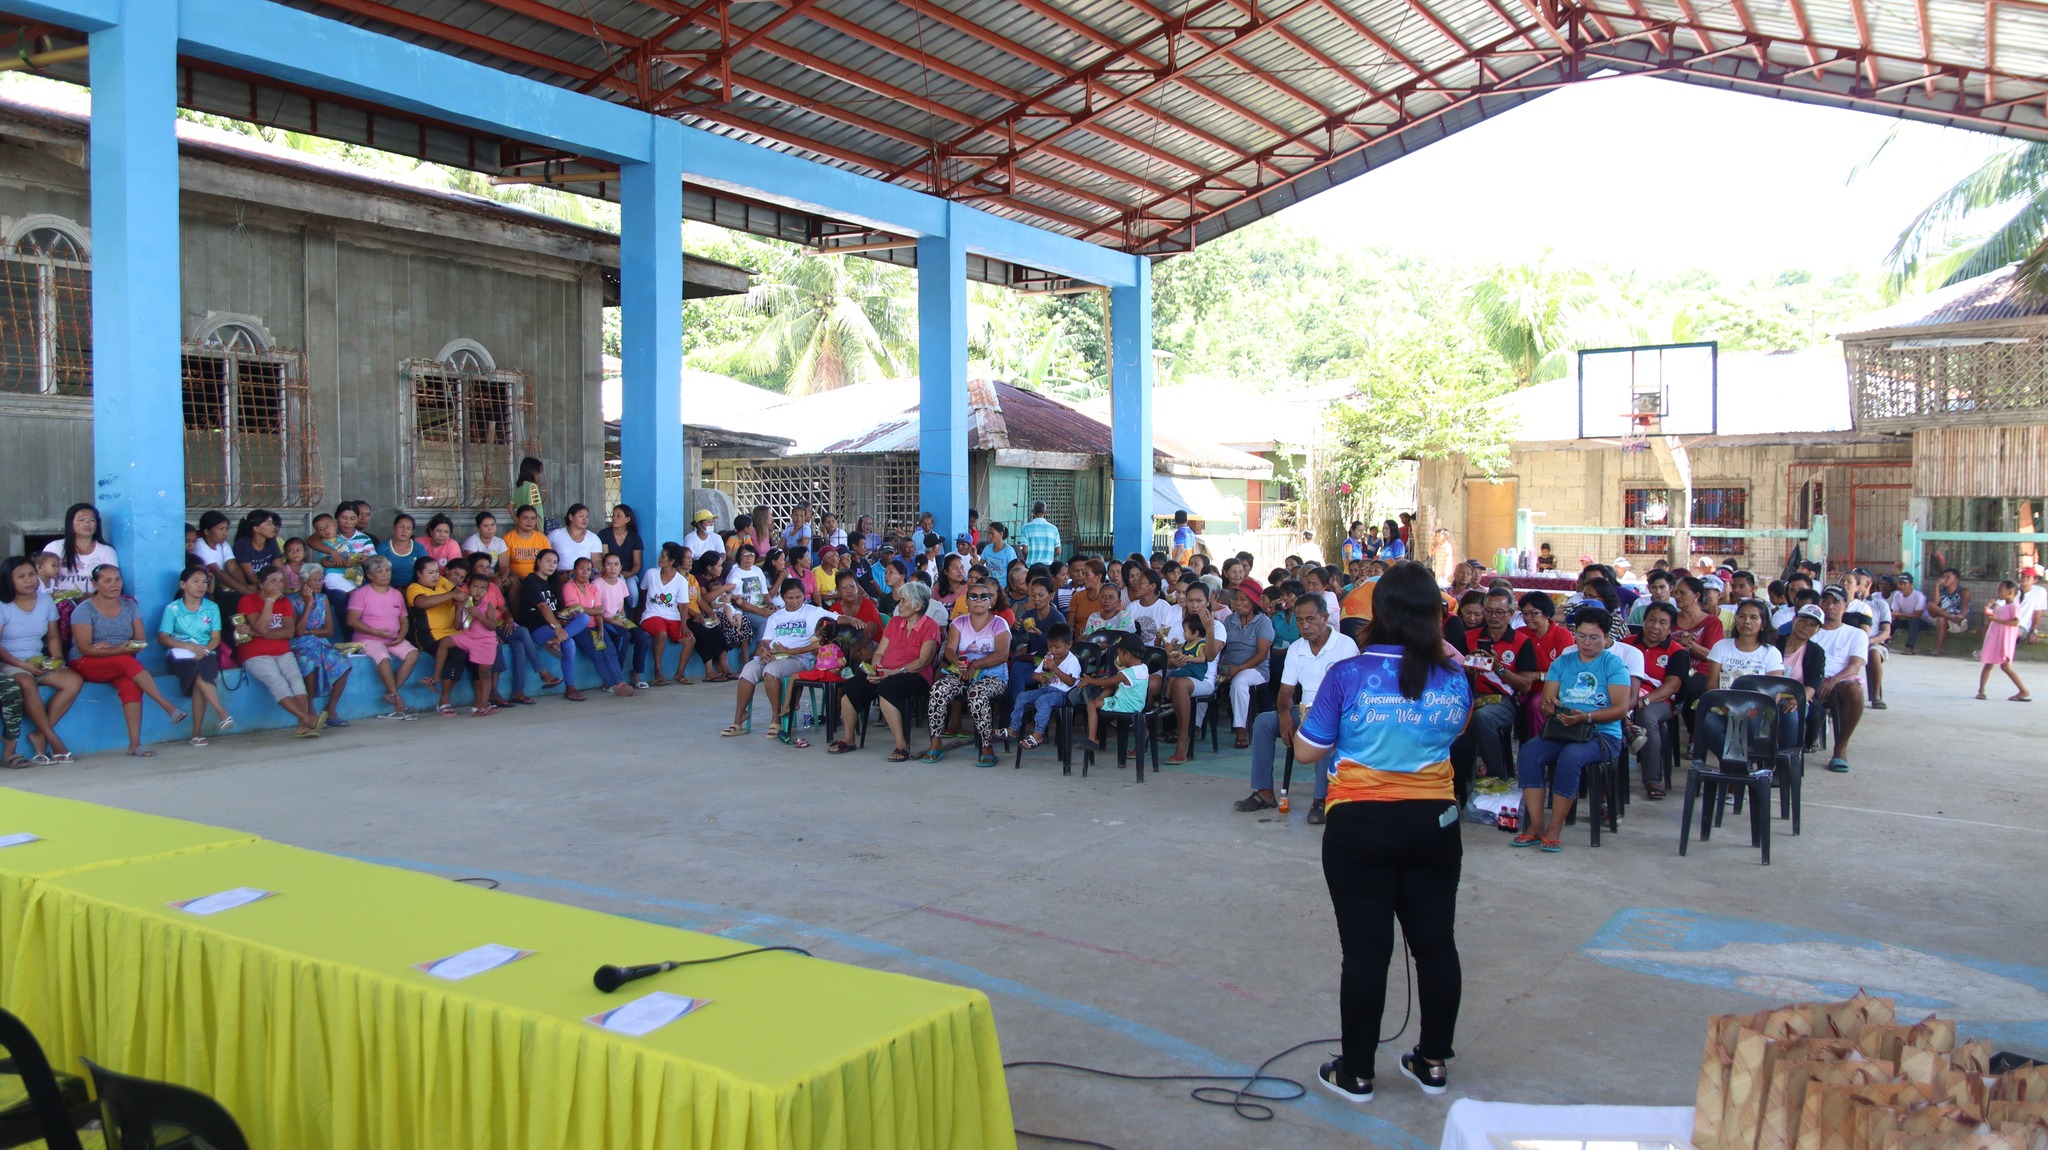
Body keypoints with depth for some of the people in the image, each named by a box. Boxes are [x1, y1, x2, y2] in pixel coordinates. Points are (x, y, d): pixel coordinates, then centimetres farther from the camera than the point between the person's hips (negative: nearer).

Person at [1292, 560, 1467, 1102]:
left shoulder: (1348, 675, -13)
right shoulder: (1454, 678, -2)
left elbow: (1308, 750, -8)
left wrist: (1307, 715, 11)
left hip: (1360, 825, -3)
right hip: (1434, 823, 3)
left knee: (1366, 950, 5)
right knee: (1435, 943, 14)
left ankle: (1356, 1072, 16)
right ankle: (1432, 1062, 27)